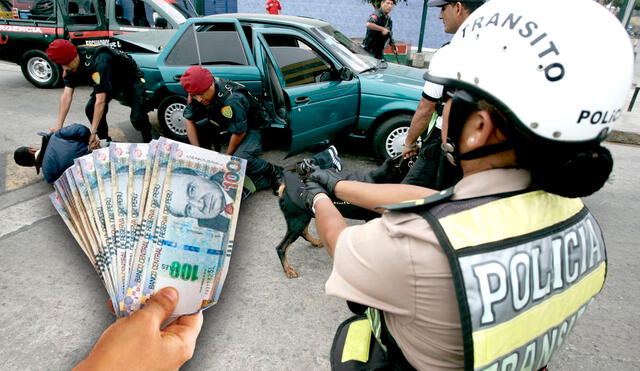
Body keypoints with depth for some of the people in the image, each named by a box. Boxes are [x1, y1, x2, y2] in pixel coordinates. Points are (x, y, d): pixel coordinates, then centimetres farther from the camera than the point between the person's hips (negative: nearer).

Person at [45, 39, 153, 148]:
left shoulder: (98, 62, -38)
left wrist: (93, 132, -37)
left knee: (137, 118, -22)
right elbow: (66, 96, -14)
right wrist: (59, 126, -17)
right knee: (90, 109, -7)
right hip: (111, 82, 8)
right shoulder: (70, 66, -14)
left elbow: (100, 101, -39)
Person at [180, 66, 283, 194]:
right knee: (196, 130, -10)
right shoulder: (197, 92, -15)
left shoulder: (232, 100, -36)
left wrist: (227, 156, -13)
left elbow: (240, 132, -28)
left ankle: (274, 172, -9)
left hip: (251, 127, -8)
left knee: (240, 160, -33)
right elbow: (189, 120, -6)